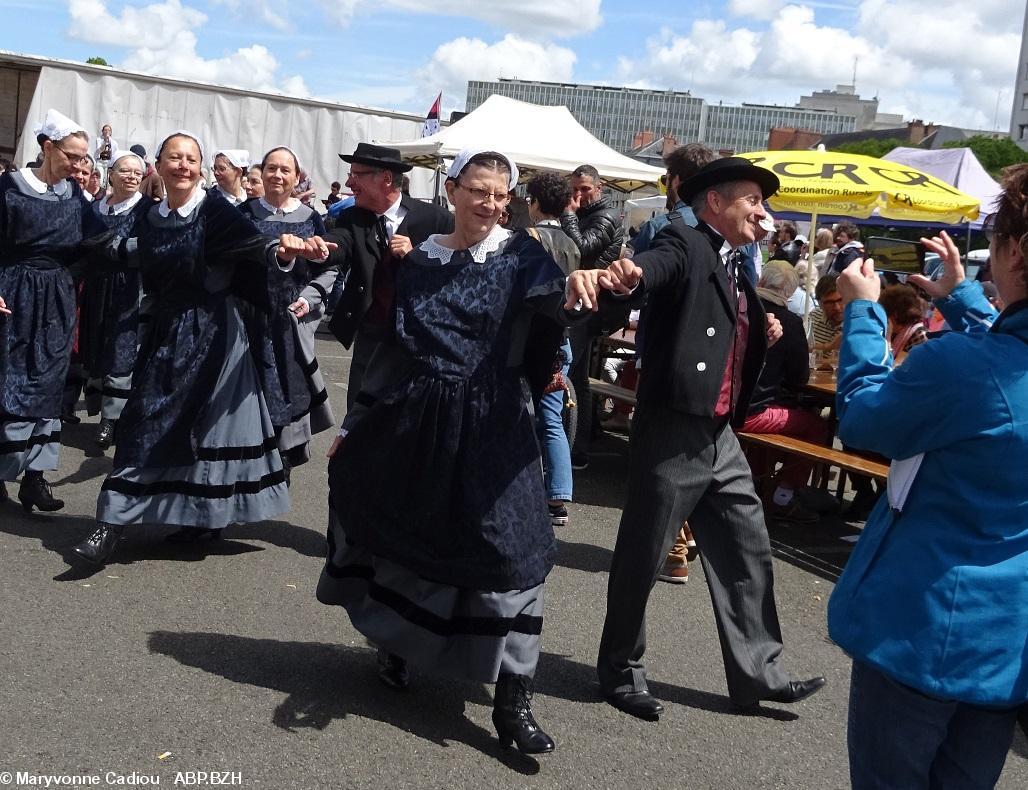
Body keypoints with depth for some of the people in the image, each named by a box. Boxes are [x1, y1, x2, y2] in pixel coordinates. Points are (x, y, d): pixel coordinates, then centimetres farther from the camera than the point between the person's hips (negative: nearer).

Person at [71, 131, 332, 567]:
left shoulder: (215, 208, -10)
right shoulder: (150, 219, 6)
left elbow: (250, 242, -26)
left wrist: (282, 250, -43)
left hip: (211, 331, -4)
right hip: (164, 331, 5)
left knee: (207, 420, -1)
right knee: (147, 422, 4)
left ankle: (206, 514, 8)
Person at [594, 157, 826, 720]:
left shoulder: (734, 271, 18)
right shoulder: (685, 243, -8)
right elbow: (658, 265, -32)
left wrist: (765, 335, 9)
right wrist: (631, 273, -54)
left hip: (720, 438, 9)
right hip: (672, 433, -9)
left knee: (747, 552, 14)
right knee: (642, 556, 4)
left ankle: (758, 673, 27)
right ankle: (619, 670, 21)